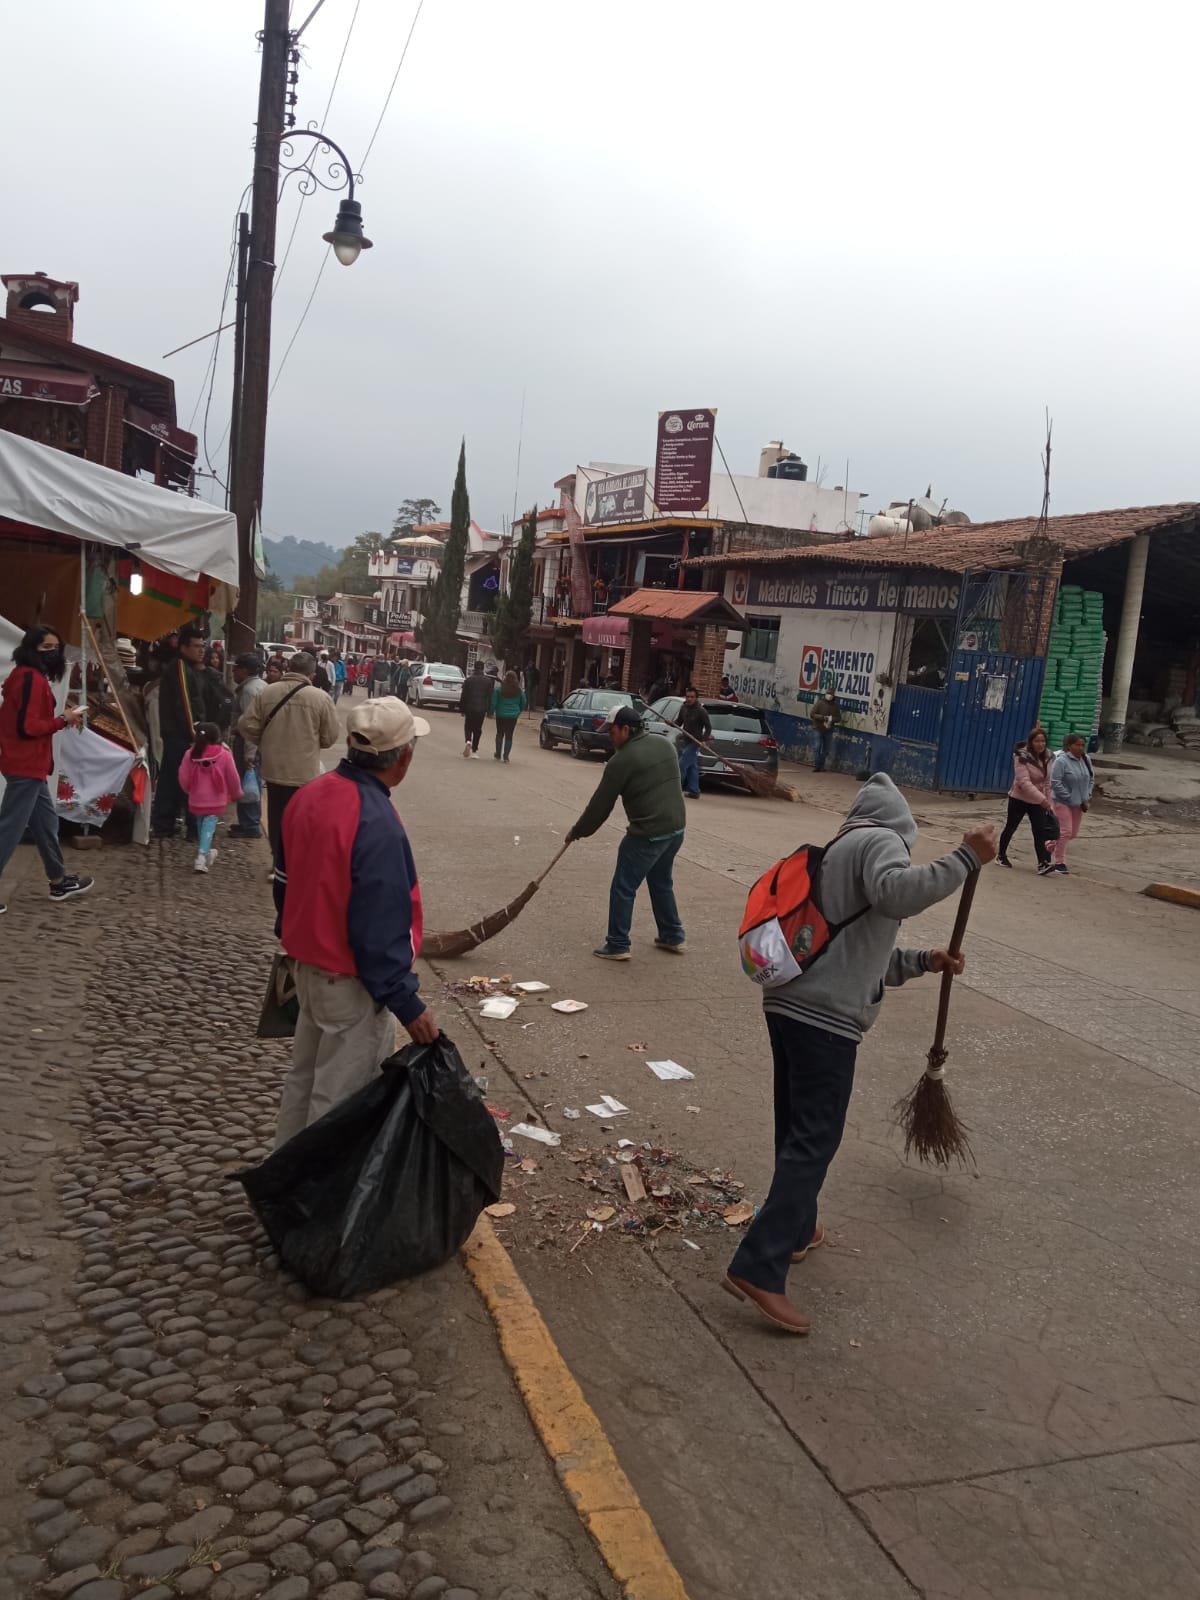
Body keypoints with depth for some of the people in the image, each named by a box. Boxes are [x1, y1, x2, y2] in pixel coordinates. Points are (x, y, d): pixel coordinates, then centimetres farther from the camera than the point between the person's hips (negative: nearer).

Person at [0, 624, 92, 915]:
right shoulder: (33, 678, -17)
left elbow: (26, 720, 13)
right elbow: (28, 727, -22)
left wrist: (59, 718, 4)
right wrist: (64, 720, -12)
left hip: (25, 764, 11)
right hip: (26, 767, -11)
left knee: (46, 822, 19)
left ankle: (59, 881, 30)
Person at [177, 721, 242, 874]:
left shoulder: (191, 754, -4)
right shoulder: (224, 754, -11)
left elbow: (183, 777, 1)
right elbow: (233, 778, -3)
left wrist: (189, 791, 21)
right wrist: (237, 793, 15)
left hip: (196, 799, 3)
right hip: (215, 800, -3)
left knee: (200, 825, 21)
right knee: (209, 826, -1)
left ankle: (205, 852, 34)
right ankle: (202, 856, -15)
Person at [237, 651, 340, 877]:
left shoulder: (268, 692, -6)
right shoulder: (320, 698, -13)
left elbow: (247, 726, -4)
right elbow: (330, 737, -6)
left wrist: (266, 744, 13)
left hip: (273, 768, 3)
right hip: (305, 772, -3)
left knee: (277, 819, 17)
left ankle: (280, 863, 27)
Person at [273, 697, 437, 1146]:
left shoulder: (312, 795, -1)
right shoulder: (376, 824, -29)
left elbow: (287, 882, 12)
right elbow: (380, 928, -27)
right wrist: (406, 1003, -19)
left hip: (309, 965, 9)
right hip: (352, 982, -9)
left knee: (304, 1078, 24)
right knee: (339, 1099, 6)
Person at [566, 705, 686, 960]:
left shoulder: (623, 760, -13)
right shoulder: (663, 744, 10)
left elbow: (601, 803, -8)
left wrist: (578, 831, 4)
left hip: (648, 834, -8)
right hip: (676, 827, 8)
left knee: (623, 888, 3)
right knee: (661, 882, 24)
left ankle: (617, 945, 6)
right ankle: (673, 937, 30)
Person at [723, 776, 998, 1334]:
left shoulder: (838, 852, 26)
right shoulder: (880, 841, -2)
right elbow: (897, 892, -27)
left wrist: (920, 961, 21)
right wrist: (966, 858, -23)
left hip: (788, 1004, 9)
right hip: (825, 1017, -9)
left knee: (796, 1130, 21)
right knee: (814, 1140, -8)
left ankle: (794, 1230, 36)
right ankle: (757, 1268, -11)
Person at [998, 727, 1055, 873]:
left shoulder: (1047, 758, 0)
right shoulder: (1022, 757, -19)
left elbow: (1047, 782, 7)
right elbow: (1024, 782, -28)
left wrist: (1049, 802, 2)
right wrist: (1042, 799, -34)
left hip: (1037, 801, 4)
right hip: (1019, 799, -4)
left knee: (1040, 831, -7)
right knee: (1010, 828, 10)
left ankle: (1043, 863, -12)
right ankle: (1001, 856, 29)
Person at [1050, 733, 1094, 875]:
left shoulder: (1085, 760, 3)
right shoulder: (1061, 761, -17)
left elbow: (1091, 779, 14)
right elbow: (1055, 783, -19)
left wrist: (1087, 797, 3)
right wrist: (1070, 798, -17)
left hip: (1078, 803, 7)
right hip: (1063, 802, -7)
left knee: (1073, 833, 12)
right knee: (1065, 832, -8)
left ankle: (1051, 844, 35)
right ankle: (1060, 862, 3)